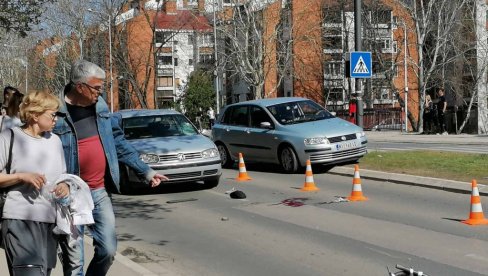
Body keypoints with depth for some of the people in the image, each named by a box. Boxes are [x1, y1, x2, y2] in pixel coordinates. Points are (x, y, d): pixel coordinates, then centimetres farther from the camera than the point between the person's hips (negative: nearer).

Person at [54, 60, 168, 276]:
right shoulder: (57, 113, -14)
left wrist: (145, 171, 13)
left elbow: (118, 142, 14)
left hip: (100, 193, 6)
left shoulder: (100, 106, 6)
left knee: (108, 250, 7)